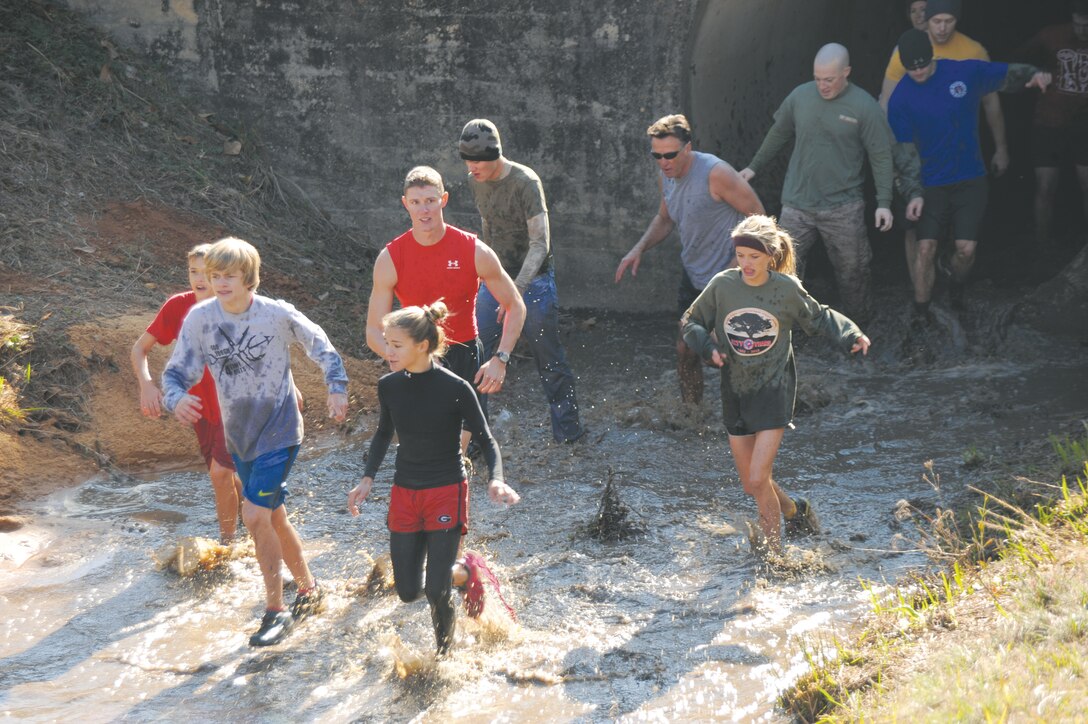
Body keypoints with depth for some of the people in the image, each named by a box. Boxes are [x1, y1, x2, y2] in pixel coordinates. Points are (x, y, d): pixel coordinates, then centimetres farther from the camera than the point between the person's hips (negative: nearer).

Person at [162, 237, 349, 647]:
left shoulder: (278, 315, -16)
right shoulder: (200, 318, -8)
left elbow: (321, 347, 0)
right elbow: (176, 371, -5)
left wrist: (337, 389, -10)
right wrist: (176, 398, -26)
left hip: (278, 431, -5)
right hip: (238, 435, 5)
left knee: (254, 514, -16)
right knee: (273, 518, 15)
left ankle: (276, 610, -3)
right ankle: (309, 591, 35)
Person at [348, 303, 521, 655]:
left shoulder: (455, 389, -17)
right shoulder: (389, 386, -4)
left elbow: (485, 440, -10)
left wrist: (496, 480, -28)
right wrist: (367, 478, 5)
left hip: (446, 493, -5)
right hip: (404, 494, 5)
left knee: (436, 592, -10)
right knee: (407, 592, 7)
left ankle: (444, 653, 20)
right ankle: (466, 571, 35)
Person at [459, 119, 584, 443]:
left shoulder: (525, 182, -20)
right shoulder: (475, 181, 1)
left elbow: (540, 243, -23)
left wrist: (516, 291, -31)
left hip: (533, 282, -6)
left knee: (549, 361, 3)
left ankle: (568, 430, 19)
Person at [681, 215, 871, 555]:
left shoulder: (787, 288, -9)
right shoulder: (722, 285, -6)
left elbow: (819, 318, 9)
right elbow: (691, 322, 7)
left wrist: (851, 335, -6)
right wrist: (708, 347, -11)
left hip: (774, 390, -3)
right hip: (735, 391, 3)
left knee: (758, 479, -14)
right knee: (750, 485, 12)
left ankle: (774, 553, 2)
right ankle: (794, 509, 43)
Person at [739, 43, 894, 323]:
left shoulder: (865, 107, -10)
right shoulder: (800, 96, -1)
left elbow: (881, 157, -7)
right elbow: (778, 134, 15)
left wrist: (884, 202, -12)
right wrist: (754, 167, 19)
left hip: (844, 208, -2)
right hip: (797, 205, 2)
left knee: (852, 269, 9)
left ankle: (860, 323, 29)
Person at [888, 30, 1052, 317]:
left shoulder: (966, 72, -8)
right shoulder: (901, 98, -11)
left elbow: (1010, 74, 4)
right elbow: (904, 151, -7)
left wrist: (1034, 75, -19)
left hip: (970, 180, 1)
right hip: (930, 185, -1)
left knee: (966, 248, -1)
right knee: (926, 247, -5)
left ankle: (957, 288, 31)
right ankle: (921, 312, 12)